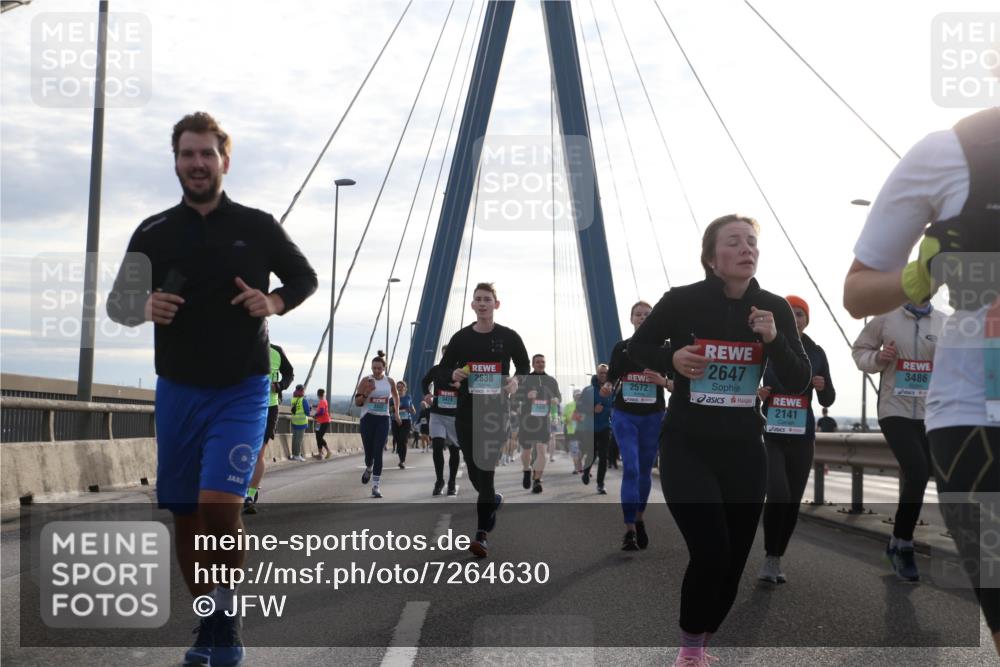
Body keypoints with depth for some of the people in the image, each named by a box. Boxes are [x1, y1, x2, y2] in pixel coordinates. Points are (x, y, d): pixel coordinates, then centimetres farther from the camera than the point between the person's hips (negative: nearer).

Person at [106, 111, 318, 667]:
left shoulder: (258, 226, 0)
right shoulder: (153, 233, 3)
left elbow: (306, 277, 12)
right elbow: (119, 303, 11)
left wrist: (275, 302, -10)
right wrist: (145, 308, -13)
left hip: (242, 390, -3)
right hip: (177, 390, 3)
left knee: (220, 505, -19)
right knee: (184, 514, 8)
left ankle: (228, 617, 3)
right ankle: (209, 622, 26)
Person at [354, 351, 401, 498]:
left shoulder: (390, 381, 4)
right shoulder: (366, 381, -3)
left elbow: (395, 395, 25)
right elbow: (357, 402, -2)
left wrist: (396, 412, 22)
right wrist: (366, 393, -18)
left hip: (383, 420, 1)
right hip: (368, 419, -1)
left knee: (378, 452, -10)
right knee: (369, 452, 5)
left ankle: (376, 485, -8)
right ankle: (369, 468, 41)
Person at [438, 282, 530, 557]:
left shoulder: (509, 337, 2)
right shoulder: (461, 338, 7)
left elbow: (524, 366, 12)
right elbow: (442, 369, 13)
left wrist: (516, 380, -10)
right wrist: (453, 375, -11)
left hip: (496, 410, -3)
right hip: (466, 411, 3)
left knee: (486, 469, -11)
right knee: (473, 469, 10)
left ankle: (481, 535, -11)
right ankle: (493, 501, 43)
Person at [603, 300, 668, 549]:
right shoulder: (621, 347, 5)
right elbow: (611, 379, 7)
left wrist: (663, 381, -19)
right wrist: (607, 388, -16)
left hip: (653, 417, 1)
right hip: (625, 416, -1)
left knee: (645, 471, 11)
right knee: (630, 470, -12)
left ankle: (639, 519, 31)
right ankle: (629, 529, -11)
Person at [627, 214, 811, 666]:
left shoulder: (774, 309, -3)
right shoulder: (683, 301, -11)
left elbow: (799, 383, -5)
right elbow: (636, 349, 3)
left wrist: (774, 339, -21)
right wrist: (671, 359, -17)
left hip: (744, 449, 4)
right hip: (686, 446, -3)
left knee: (734, 560, 7)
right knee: (711, 551, -17)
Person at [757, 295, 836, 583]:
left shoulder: (816, 353, 4)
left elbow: (827, 401, 9)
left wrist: (822, 387, -12)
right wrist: (756, 394, -16)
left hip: (801, 439, 3)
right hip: (769, 436, -3)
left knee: (792, 502, 6)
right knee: (778, 494, -21)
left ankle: (776, 561, 22)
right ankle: (770, 558, -6)